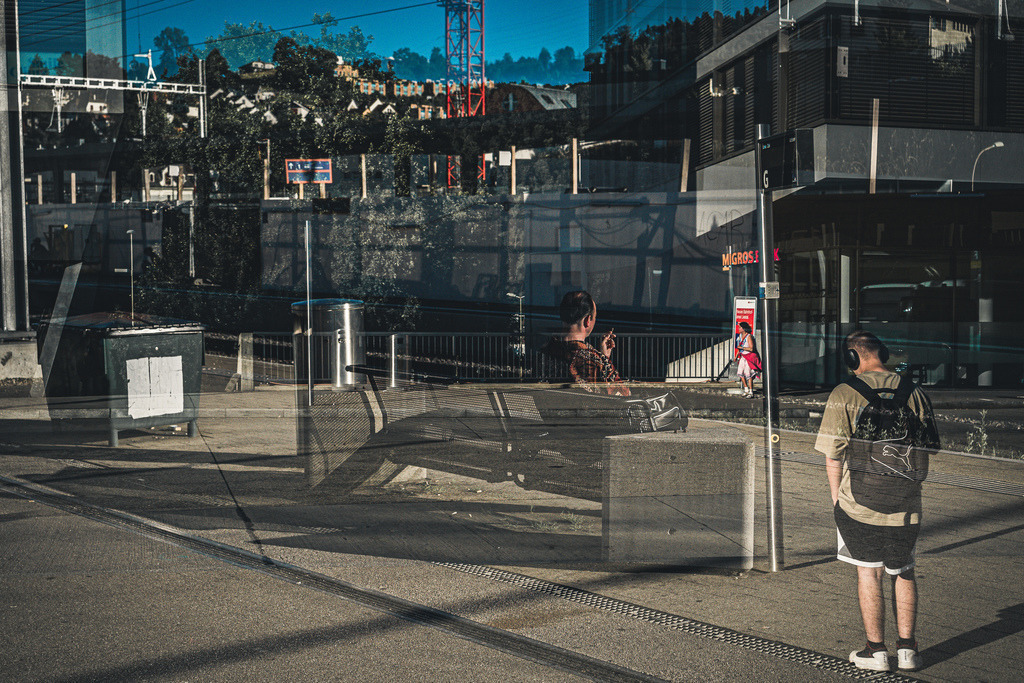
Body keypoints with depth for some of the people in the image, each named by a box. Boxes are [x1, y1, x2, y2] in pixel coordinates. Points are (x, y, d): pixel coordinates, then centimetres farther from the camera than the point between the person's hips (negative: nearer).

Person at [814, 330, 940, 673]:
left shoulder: (843, 394, -8)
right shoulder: (913, 392, 2)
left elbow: (833, 454, -8)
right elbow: (929, 446, 8)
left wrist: (836, 497, 5)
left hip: (859, 504, -3)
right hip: (907, 505, 3)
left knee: (868, 573, 11)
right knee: (903, 572, 19)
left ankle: (876, 650, 14)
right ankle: (906, 648, 18)